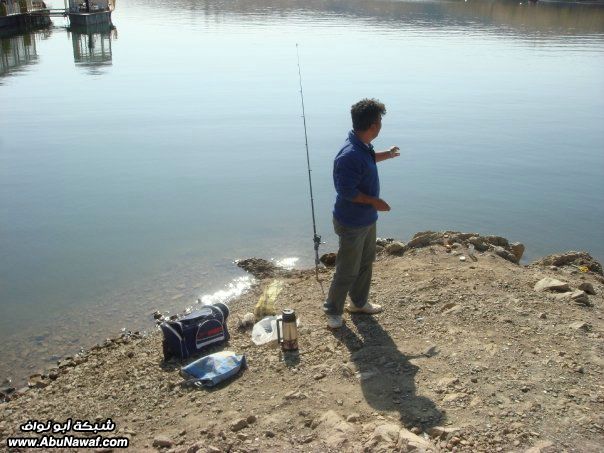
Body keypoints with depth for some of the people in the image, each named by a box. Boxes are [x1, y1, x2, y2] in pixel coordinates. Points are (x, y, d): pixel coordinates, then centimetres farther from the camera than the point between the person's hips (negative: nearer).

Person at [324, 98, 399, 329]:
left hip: (367, 219, 10)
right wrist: (374, 201, -20)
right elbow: (346, 191, -29)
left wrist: (387, 154, 36)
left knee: (366, 263, 23)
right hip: (352, 223, -10)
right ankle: (333, 310, 22)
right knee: (348, 270, 4)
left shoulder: (363, 146, 0)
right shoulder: (350, 156, -31)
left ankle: (359, 302, 41)